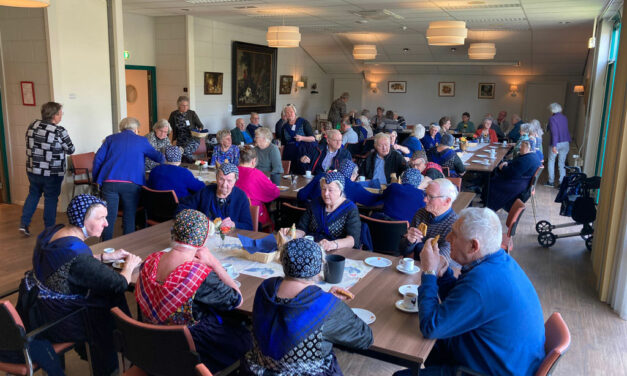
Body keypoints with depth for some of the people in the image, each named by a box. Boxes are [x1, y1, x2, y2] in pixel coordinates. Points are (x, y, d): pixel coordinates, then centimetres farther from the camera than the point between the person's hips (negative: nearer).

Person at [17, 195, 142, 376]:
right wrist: (129, 266, -6)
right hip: (54, 321, -8)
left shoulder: (53, 231, -5)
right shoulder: (77, 254, -33)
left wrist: (107, 256, 8)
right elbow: (119, 284, -26)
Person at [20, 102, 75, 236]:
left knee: (33, 194, 23)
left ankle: (24, 224, 21)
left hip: (32, 170, 5)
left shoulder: (32, 126, -1)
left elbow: (29, 144, 11)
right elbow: (71, 150, -7)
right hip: (52, 173, -5)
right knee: (50, 199, 8)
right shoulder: (59, 131, -17)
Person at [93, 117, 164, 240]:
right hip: (132, 184, -1)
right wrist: (162, 159, 42)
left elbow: (98, 158, 7)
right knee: (129, 217, 8)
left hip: (109, 182, 1)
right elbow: (159, 157, 20)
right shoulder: (142, 141, 14)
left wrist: (96, 179, 11)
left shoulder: (111, 139, 17)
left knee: (109, 217, 4)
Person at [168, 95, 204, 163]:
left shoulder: (192, 114, -1)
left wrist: (200, 129, -21)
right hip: (180, 141, 3)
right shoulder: (174, 114, 4)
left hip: (192, 139, -3)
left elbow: (200, 125, 2)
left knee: (185, 151, -32)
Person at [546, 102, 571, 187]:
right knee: (562, 163, 9)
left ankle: (551, 181, 14)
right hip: (565, 143, 5)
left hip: (556, 143, -5)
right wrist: (568, 142, 18)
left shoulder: (552, 119, -11)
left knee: (551, 162, 11)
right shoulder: (564, 118, 8)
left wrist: (554, 146, -21)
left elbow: (554, 133, -18)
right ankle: (562, 182, 7)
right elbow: (567, 131, 11)